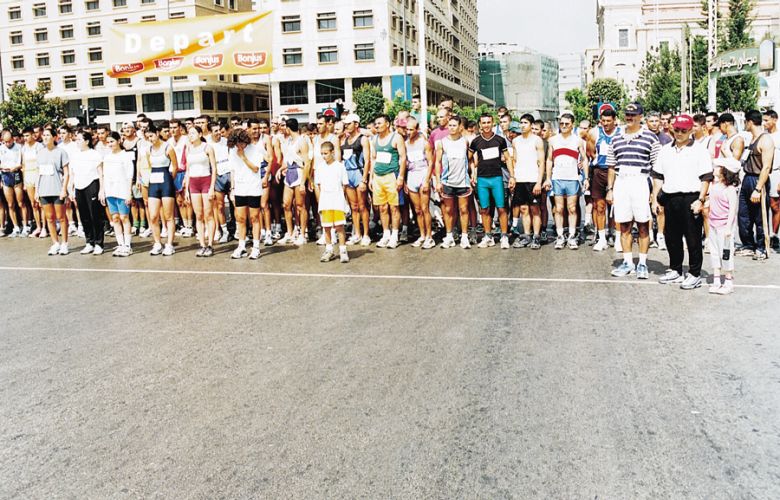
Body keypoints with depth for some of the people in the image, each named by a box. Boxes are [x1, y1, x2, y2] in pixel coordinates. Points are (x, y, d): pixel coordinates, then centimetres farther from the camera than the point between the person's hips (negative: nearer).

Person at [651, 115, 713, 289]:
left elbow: (706, 178, -5)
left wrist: (700, 200, -13)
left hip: (691, 199, -5)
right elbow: (657, 176, 16)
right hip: (670, 199, 5)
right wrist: (655, 198, 8)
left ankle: (695, 274, 6)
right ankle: (675, 271, 24)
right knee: (672, 237, 11)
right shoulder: (665, 150, 15)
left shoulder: (699, 150, 0)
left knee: (693, 239, -2)